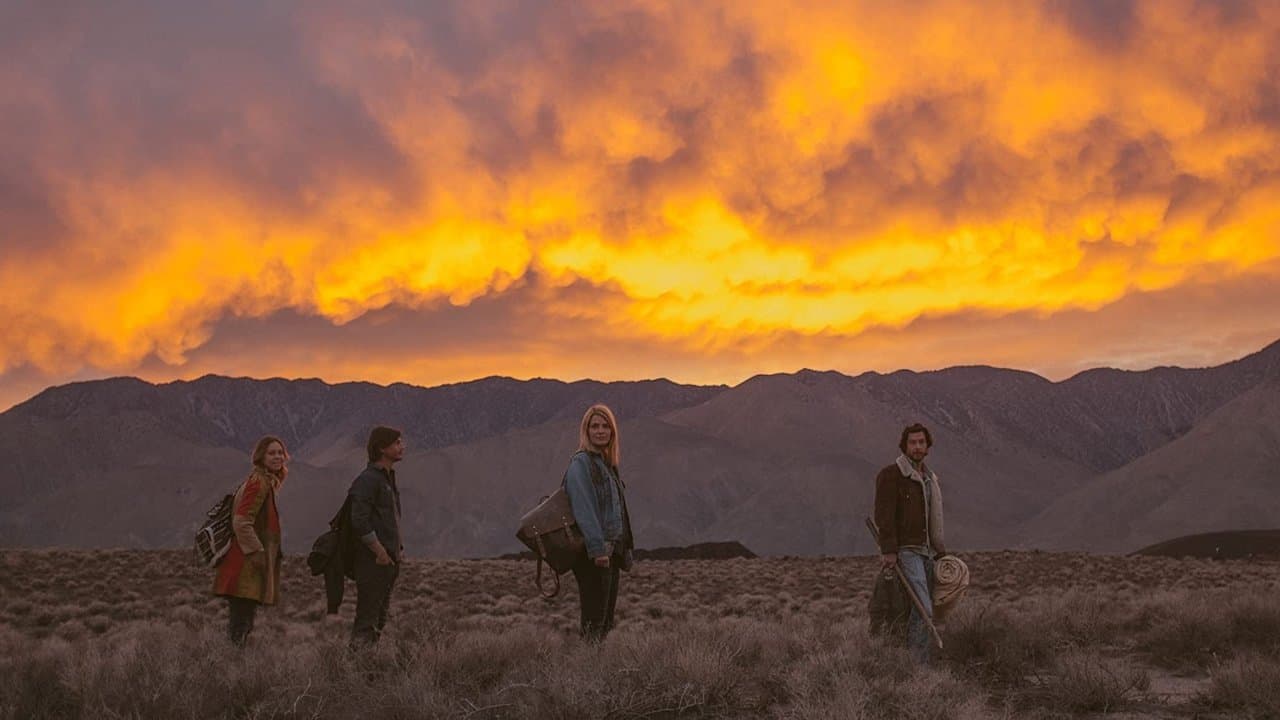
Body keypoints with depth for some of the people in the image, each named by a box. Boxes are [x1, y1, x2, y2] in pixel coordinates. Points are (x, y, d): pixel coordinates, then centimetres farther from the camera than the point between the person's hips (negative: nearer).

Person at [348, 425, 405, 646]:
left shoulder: (389, 478, 17)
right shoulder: (367, 480, -13)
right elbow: (360, 522, -21)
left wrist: (397, 548, 14)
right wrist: (380, 552, -18)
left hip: (390, 559, 10)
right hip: (373, 560, -10)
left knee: (380, 616, 13)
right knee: (367, 616, -8)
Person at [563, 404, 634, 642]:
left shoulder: (607, 464, 17)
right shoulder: (580, 462, -10)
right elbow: (583, 508, -19)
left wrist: (623, 550, 19)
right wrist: (598, 548, -24)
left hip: (610, 552, 9)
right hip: (593, 553, -9)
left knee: (606, 620, 11)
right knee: (594, 622, -9)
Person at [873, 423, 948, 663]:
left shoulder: (929, 479, 20)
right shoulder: (890, 475, -6)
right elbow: (884, 515, -14)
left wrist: (940, 552, 22)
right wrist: (888, 551, -22)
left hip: (926, 553, 8)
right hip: (904, 551, -8)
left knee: (924, 611, 5)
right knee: (923, 609, -17)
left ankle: (921, 663, 9)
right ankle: (918, 664, -16)